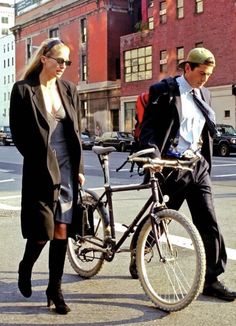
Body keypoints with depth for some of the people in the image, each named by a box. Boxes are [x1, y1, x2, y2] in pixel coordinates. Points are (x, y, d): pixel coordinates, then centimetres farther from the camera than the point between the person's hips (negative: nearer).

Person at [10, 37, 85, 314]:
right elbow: (18, 133, -4)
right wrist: (41, 161, -7)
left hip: (68, 171, 4)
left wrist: (79, 167, 7)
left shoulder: (68, 89, 9)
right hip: (41, 172, -4)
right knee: (42, 231, -4)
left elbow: (75, 132, 13)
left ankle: (55, 289, 17)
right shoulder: (23, 90, -4)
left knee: (62, 231, 4)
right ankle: (25, 268, 28)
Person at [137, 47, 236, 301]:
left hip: (197, 165, 6)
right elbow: (148, 127, -12)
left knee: (209, 223, 2)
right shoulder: (164, 91, -5)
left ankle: (212, 280, 9)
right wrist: (154, 156, -26)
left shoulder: (204, 94, 15)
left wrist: (206, 163, 16)